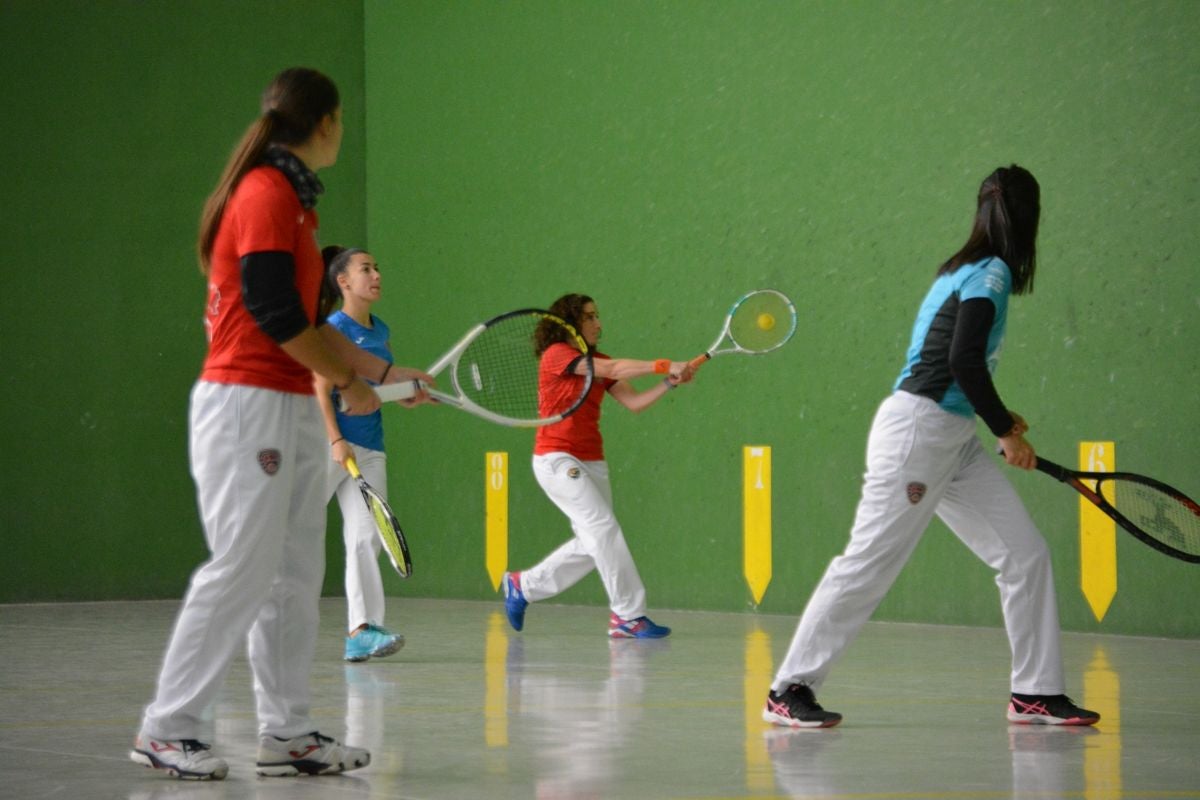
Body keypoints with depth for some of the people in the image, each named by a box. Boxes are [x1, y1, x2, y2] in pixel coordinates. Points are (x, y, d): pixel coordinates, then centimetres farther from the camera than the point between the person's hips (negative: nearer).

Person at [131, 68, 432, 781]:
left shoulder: (291, 200, 17)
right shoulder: (266, 194, -13)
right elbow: (274, 313, -18)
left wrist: (382, 368, 19)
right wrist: (347, 381, -9)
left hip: (292, 413, 10)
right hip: (247, 404, -10)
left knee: (296, 574, 8)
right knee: (243, 569, -8)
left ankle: (286, 733, 11)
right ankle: (166, 729, -1)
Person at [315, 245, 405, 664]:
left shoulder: (380, 331, 15)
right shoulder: (333, 328, -6)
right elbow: (321, 391, -11)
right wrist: (335, 441, -20)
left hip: (370, 449, 7)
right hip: (330, 445, -7)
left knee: (366, 538, -4)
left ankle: (362, 630, -11)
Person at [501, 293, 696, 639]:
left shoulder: (599, 364, 14)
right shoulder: (557, 354, -10)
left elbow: (634, 401, 3)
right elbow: (615, 369, -21)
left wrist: (669, 382, -12)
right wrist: (665, 366, -25)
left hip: (591, 462, 8)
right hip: (557, 459, -8)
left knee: (592, 543, 7)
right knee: (604, 528, -17)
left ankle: (523, 586, 25)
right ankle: (628, 615, -15)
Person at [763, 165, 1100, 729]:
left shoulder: (967, 271, 15)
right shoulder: (991, 273, -12)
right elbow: (964, 359, -22)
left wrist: (1000, 422, 18)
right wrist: (1006, 430, -12)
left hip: (953, 443, 10)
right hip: (917, 429, -10)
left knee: (1025, 555, 5)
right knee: (867, 564, -5)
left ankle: (1035, 692, 9)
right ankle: (788, 690, 2)